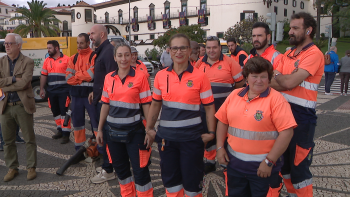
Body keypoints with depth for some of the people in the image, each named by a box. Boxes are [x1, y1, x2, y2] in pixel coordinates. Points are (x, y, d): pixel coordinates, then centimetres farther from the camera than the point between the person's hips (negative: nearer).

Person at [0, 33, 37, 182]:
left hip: (23, 105, -4)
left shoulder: (27, 62, -5)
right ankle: (12, 168, 25)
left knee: (29, 139, 4)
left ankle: (31, 167, 18)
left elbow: (24, 83, -17)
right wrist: (13, 79, -16)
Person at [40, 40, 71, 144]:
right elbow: (43, 75, 14)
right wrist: (42, 89, 9)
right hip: (51, 91, 6)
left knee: (64, 111, -7)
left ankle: (66, 134, -3)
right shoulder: (47, 61, 12)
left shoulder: (66, 59, -4)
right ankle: (60, 130, 27)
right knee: (55, 112, 13)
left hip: (64, 91, -6)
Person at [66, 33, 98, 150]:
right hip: (76, 95, 6)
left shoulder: (94, 56, -4)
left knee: (96, 121, -3)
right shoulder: (73, 58, 13)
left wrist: (76, 75, -3)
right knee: (77, 121, 13)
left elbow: (92, 74, -17)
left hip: (90, 94, -6)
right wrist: (84, 77, -9)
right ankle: (79, 148, 26)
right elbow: (68, 78, 3)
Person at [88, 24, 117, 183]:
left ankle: (108, 171, 6)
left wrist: (102, 96, -20)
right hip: (100, 99, 11)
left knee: (104, 135, -4)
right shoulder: (102, 51, 18)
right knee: (102, 132, 16)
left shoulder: (108, 51, -16)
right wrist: (95, 92, 18)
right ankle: (108, 164, 28)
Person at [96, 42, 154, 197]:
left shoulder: (140, 76, -8)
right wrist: (99, 129, 10)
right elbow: (105, 104, 10)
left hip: (134, 130, -4)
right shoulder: (109, 78, 4)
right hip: (113, 130, 5)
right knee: (120, 168, 17)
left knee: (140, 170, 0)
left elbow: (146, 104, -8)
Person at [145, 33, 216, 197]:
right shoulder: (161, 76, 1)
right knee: (170, 179, 16)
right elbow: (155, 104, 10)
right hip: (166, 136, 3)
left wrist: (211, 133, -8)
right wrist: (149, 128, 10)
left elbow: (209, 107, -3)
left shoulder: (200, 76, -7)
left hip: (191, 137, -3)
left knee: (192, 179, 10)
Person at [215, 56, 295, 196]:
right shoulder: (234, 95, 4)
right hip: (234, 162, 5)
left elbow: (287, 132, -18)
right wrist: (220, 147, 3)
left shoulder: (276, 99, -12)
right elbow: (223, 121, 11)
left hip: (262, 166, -5)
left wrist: (269, 161, -18)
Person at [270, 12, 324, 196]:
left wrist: (277, 77, -4)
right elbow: (273, 82, 2)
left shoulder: (314, 54, -13)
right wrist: (284, 80, -17)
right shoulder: (288, 54, 11)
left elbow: (289, 82, -22)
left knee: (299, 165, 0)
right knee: (283, 159, 19)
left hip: (302, 116, -8)